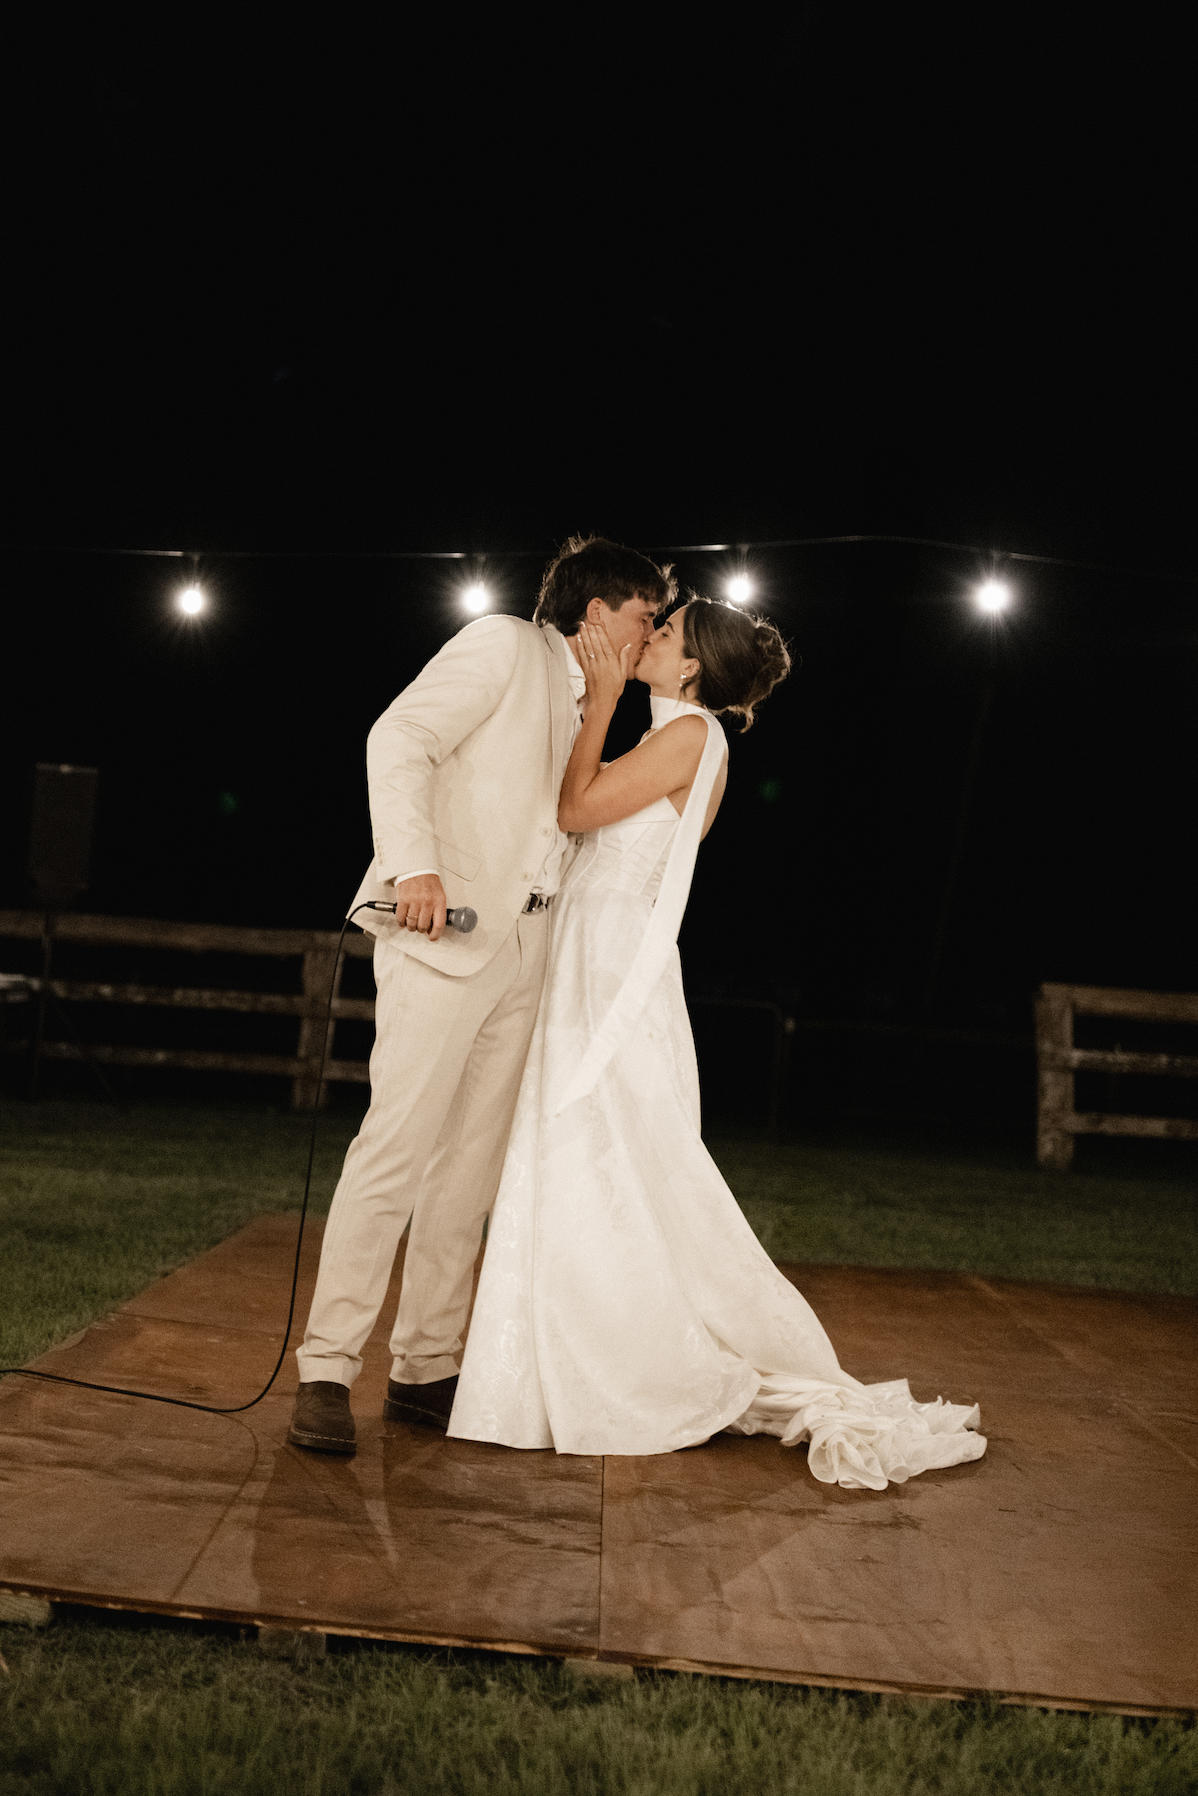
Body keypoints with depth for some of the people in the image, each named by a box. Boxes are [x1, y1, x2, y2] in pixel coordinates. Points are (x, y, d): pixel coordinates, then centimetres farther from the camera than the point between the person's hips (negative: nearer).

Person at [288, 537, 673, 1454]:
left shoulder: (581, 705, 24)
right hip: (445, 931, -8)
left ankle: (426, 1369, 12)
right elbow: (399, 740, -13)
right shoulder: (503, 646, 0)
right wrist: (416, 864, -24)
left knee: (473, 1168, 6)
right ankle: (327, 1371, -8)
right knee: (396, 1146, -12)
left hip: (523, 950, 8)